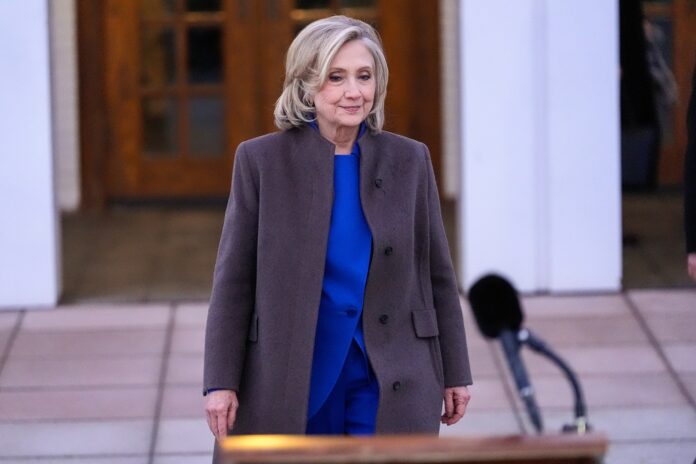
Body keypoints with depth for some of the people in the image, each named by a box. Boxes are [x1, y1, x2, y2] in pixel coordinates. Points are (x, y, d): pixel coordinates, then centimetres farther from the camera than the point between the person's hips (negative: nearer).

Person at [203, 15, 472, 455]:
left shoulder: (410, 160, 3)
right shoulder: (261, 160, -2)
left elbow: (437, 275, 8)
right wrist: (221, 382, -6)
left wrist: (455, 374, 8)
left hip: (389, 382, 1)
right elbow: (233, 280, -2)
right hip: (290, 379, -1)